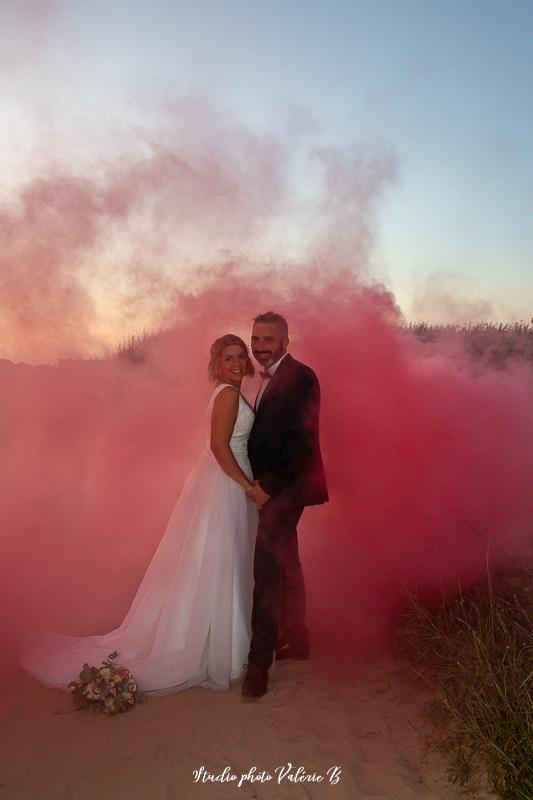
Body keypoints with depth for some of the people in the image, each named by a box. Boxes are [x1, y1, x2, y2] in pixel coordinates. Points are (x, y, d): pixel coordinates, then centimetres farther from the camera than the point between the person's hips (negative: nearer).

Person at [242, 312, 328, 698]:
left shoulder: (301, 377, -13)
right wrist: (259, 482, 6)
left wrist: (269, 485, -21)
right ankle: (294, 642, 33)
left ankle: (260, 659, -4)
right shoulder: (268, 378, 15)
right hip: (269, 485, 10)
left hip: (285, 485, -10)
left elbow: (301, 439, -20)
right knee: (284, 564, 18)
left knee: (267, 566, -12)